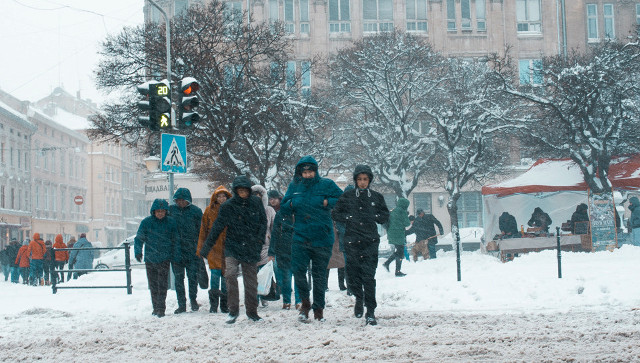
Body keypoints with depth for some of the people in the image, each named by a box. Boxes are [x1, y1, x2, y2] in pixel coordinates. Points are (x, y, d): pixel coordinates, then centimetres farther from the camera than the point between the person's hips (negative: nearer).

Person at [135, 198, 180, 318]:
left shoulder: (171, 222, 1)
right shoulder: (146, 222, 0)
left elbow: (176, 241, 8)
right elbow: (139, 238, 5)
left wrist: (176, 256, 4)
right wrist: (138, 252, -8)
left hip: (164, 258, -2)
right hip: (150, 258, 2)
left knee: (162, 284, -10)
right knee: (153, 284, 8)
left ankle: (161, 308, -8)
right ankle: (156, 308, 18)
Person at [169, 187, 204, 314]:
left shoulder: (195, 211, 1)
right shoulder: (171, 210, 5)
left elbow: (201, 231, 3)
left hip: (192, 250, -2)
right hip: (176, 250, 2)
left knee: (193, 276, 1)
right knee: (178, 278, 4)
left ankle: (193, 300, 20)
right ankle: (181, 304, 11)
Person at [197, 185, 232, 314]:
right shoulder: (209, 210, 6)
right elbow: (204, 230, 9)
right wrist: (201, 248, 6)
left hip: (228, 247, 1)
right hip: (213, 247, -1)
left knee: (226, 276, 4)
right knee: (215, 274, -10)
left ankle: (224, 305, 14)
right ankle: (213, 304, -3)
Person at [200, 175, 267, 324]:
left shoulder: (256, 203, 3)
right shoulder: (227, 207, -2)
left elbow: (263, 222, 11)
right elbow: (217, 227, -1)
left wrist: (259, 240, -2)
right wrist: (206, 247, -4)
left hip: (251, 249, 2)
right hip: (233, 246, -2)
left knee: (251, 281, 7)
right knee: (230, 274, -23)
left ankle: (252, 312, 23)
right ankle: (233, 310, -11)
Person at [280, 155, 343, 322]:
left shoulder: (326, 185, 1)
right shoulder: (294, 186, 9)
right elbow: (283, 210, 16)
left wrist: (327, 202, -12)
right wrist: (291, 204, -5)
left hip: (322, 238, -2)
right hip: (300, 237, 2)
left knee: (319, 275, 6)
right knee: (297, 269, -14)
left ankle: (318, 307, 20)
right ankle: (305, 302, 5)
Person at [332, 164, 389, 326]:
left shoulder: (376, 197, 9)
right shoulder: (347, 196, 7)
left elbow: (385, 216, 16)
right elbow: (335, 214, 10)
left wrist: (374, 217, -2)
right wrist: (349, 218, -3)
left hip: (371, 241, 0)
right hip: (352, 240, 1)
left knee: (369, 276, -9)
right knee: (353, 274, 1)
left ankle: (370, 312, -6)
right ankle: (359, 298, 33)